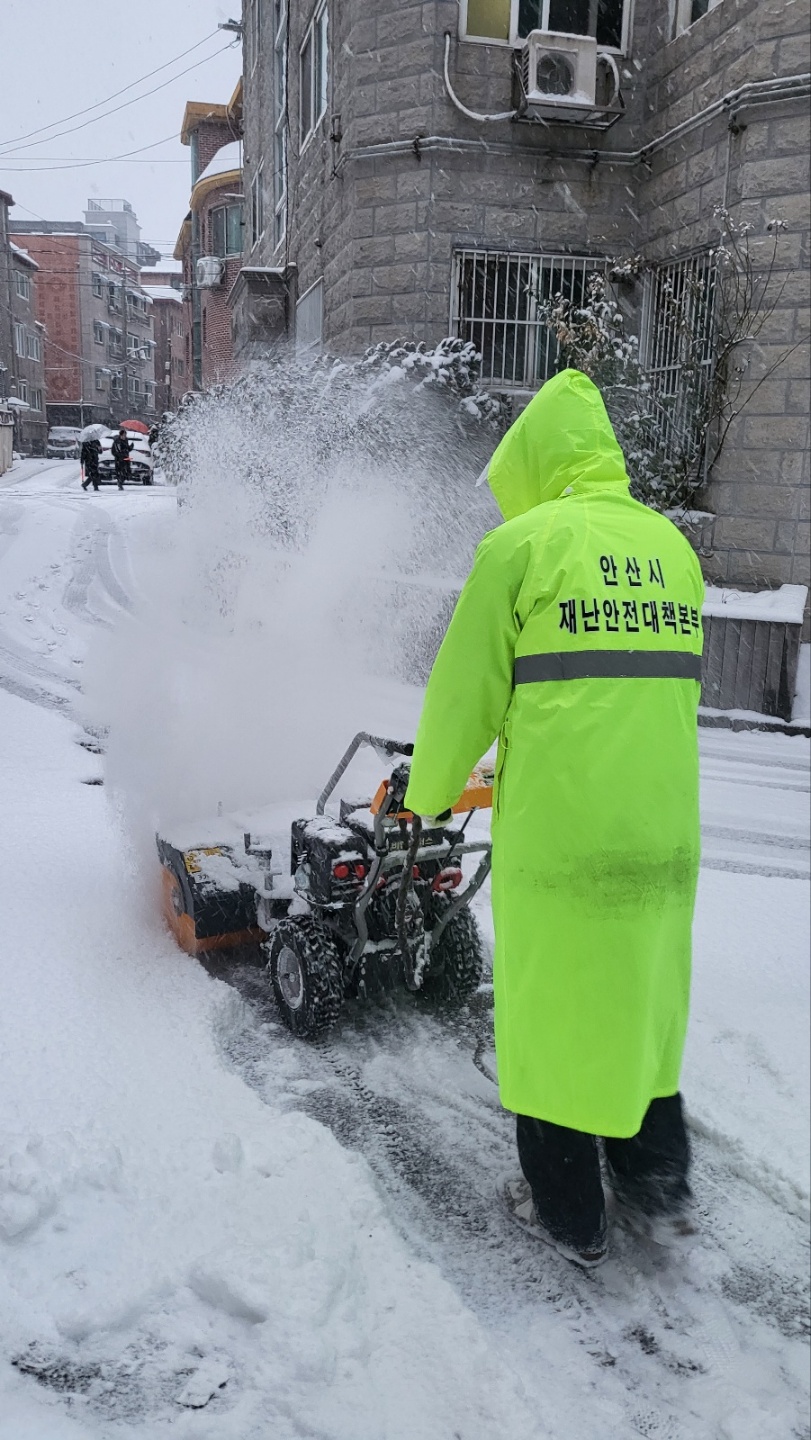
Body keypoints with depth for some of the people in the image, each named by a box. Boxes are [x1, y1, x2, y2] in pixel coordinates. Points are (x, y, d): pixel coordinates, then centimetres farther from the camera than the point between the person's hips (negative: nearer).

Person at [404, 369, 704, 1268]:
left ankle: (567, 1214, 23)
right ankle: (659, 1187, 33)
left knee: (553, 1008, 9)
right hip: (664, 825, 6)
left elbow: (464, 691, -3)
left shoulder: (524, 542, -7)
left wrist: (429, 794, 12)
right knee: (644, 999, 20)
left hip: (557, 827, -6)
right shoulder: (670, 544, 11)